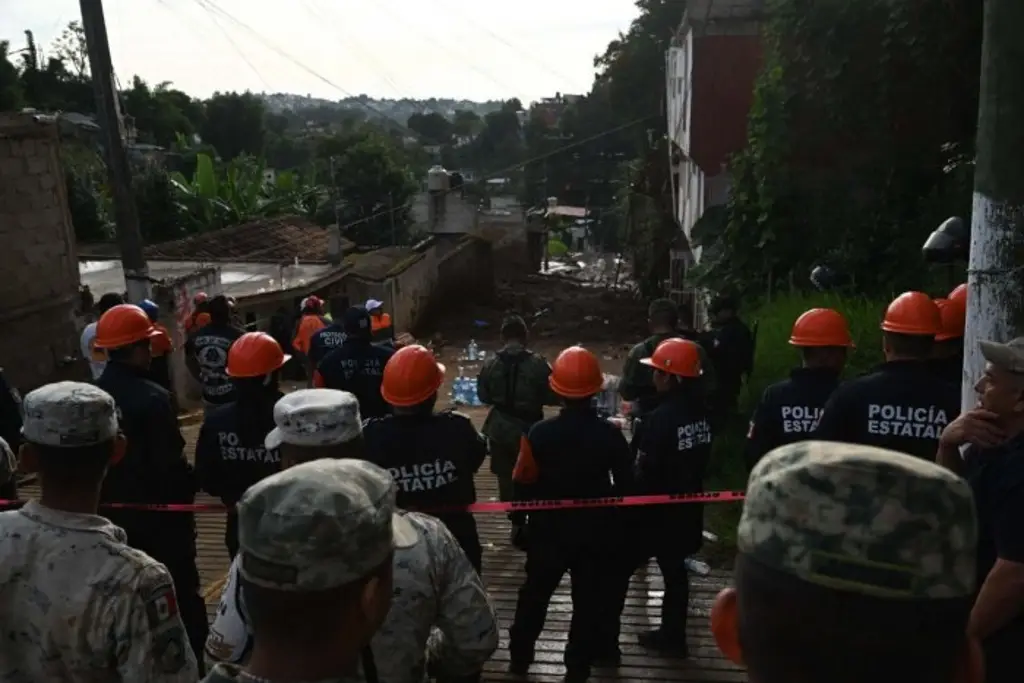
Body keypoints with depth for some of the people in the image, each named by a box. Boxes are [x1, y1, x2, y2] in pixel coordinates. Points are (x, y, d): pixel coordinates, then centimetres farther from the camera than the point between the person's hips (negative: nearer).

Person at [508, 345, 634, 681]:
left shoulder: (539, 433, -18)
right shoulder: (610, 434, -16)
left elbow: (523, 485, -11)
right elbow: (625, 484, -6)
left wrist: (521, 522, 6)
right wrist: (614, 519, 12)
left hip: (549, 530, 1)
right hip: (596, 531, 0)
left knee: (535, 593, 20)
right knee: (590, 599, 15)